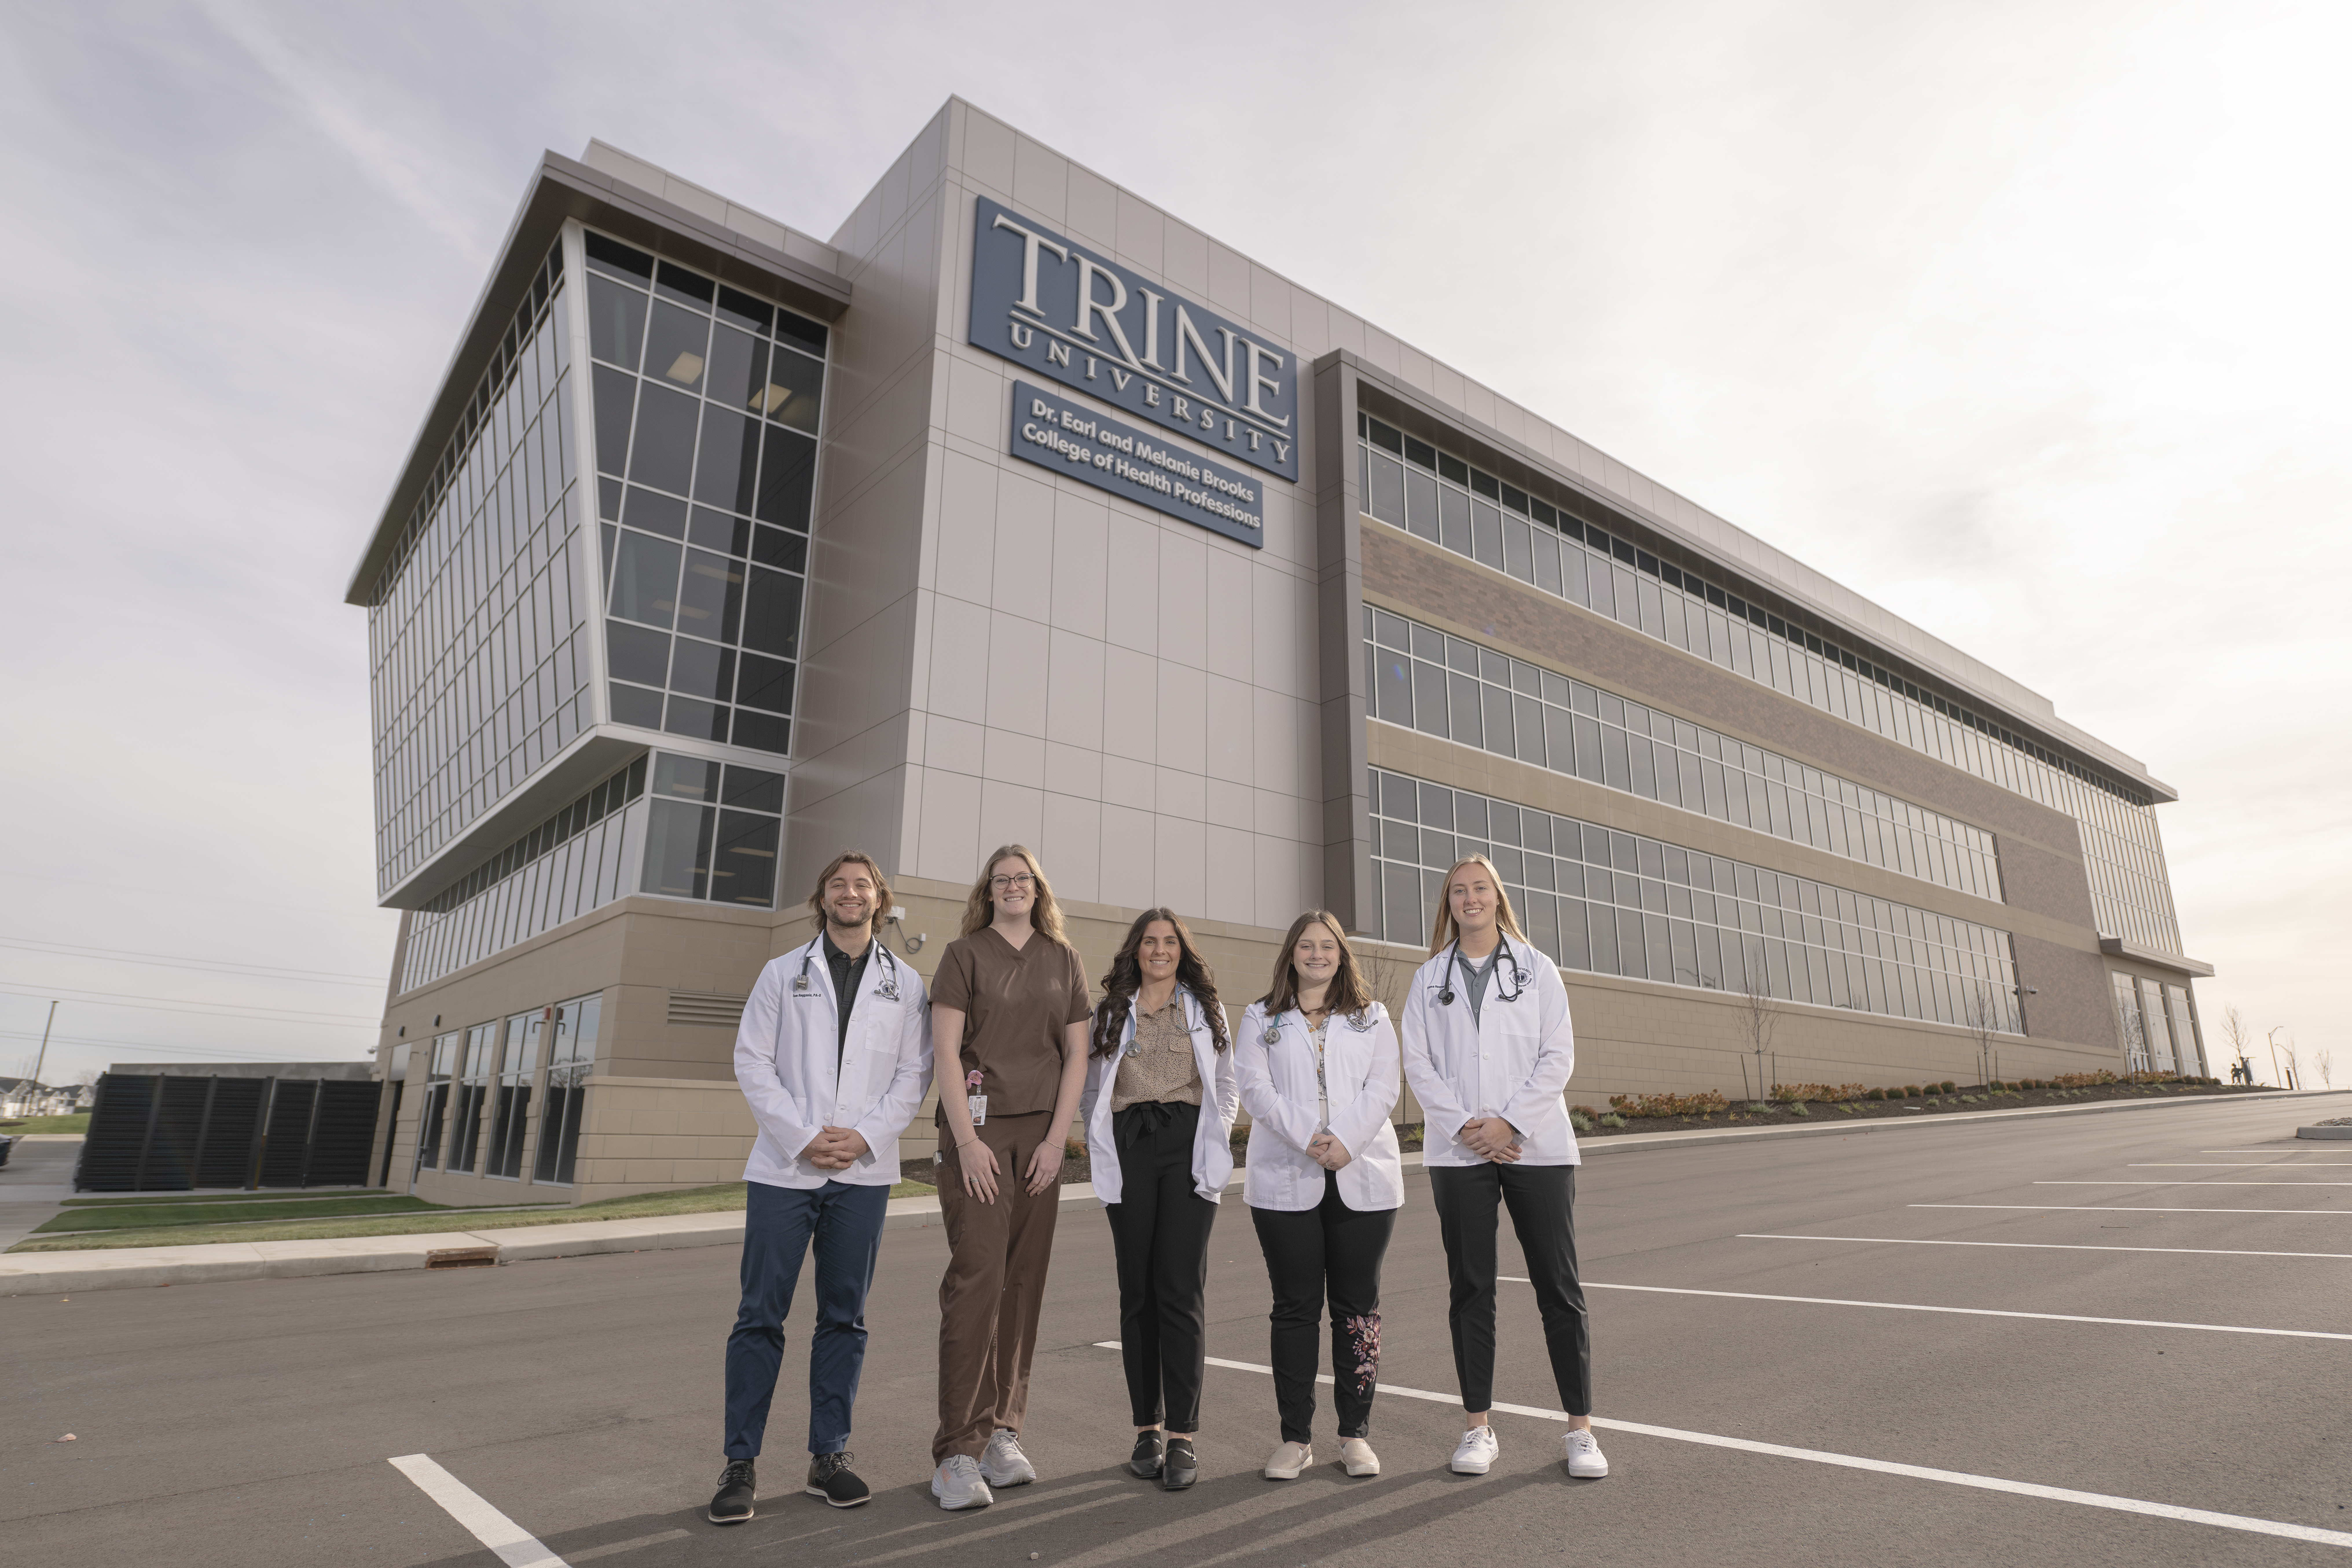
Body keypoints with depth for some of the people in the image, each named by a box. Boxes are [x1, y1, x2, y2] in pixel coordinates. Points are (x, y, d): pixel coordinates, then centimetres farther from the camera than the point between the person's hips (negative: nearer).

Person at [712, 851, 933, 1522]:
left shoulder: (906, 983, 8)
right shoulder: (783, 973, 7)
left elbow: (914, 1074, 4)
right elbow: (752, 1062, 1)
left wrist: (865, 1136, -9)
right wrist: (802, 1137, -9)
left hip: (864, 1172, 1)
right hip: (784, 1166, -1)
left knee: (844, 1317, 8)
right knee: (761, 1316, 1)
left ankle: (829, 1456, 19)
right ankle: (741, 1464, 12)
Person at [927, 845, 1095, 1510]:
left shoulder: (1064, 962, 12)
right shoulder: (964, 954, 3)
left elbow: (1077, 1055, 10)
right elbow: (945, 1052, -4)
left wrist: (1056, 1139, 0)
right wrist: (967, 1141, -11)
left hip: (1040, 1134, 4)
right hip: (978, 1127, -3)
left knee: (1024, 1283, 5)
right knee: (977, 1278, -9)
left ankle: (1002, 1433, 16)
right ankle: (959, 1452, -2)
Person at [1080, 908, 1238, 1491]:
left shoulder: (1206, 1009, 15)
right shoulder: (1111, 1012, 14)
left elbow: (1227, 1087, 15)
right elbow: (1092, 1089, 13)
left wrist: (1215, 1139, 2)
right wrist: (1100, 1147, 1)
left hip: (1187, 1146, -1)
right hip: (1130, 1147, 1)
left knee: (1181, 1289, -8)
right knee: (1137, 1290, 4)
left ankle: (1183, 1434, -2)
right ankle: (1147, 1427, 14)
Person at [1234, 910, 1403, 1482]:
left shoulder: (1371, 1018, 12)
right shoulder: (1261, 1019, 10)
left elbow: (1382, 1090, 2)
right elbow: (1256, 1088, -2)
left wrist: (1344, 1142, -13)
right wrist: (1307, 1140, -15)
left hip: (1363, 1178, 1)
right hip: (1285, 1180, -1)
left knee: (1357, 1306, 6)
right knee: (1295, 1307, 3)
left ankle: (1356, 1434, 17)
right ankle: (1296, 1438, 13)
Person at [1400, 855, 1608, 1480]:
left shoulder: (1537, 969, 7)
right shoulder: (1429, 978, 9)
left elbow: (1559, 1058, 0)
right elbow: (1418, 1063, 3)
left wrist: (1508, 1123, -10)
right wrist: (1465, 1125, -10)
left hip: (1536, 1143, -1)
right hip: (1459, 1150, 1)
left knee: (1559, 1285, 2)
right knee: (1470, 1287, 5)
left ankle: (1581, 1428, 12)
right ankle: (1478, 1427, 14)